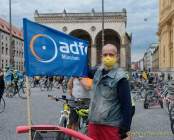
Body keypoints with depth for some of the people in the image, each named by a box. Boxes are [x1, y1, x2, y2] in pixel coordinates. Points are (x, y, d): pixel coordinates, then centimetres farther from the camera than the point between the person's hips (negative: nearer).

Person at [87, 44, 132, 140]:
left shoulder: (120, 78, -11)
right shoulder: (97, 72, 6)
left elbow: (127, 105, -11)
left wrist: (125, 130, -13)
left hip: (111, 126, -6)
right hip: (93, 123, 6)